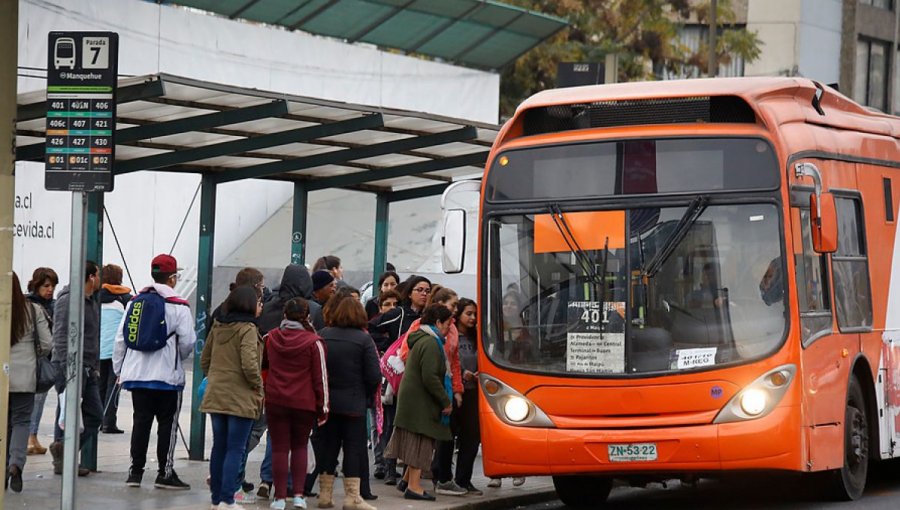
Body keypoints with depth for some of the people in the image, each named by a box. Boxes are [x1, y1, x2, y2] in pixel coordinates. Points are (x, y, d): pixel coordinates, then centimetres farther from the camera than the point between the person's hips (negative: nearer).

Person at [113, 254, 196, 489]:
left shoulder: (135, 302, 6)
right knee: (167, 423, 3)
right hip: (167, 374, -5)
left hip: (136, 373, 5)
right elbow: (188, 342, -9)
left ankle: (136, 470, 10)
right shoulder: (178, 307, -9)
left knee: (141, 420, 10)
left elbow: (121, 338, 8)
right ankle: (165, 473, 5)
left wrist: (119, 368, 17)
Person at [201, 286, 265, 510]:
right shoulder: (247, 329, -13)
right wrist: (258, 388, -8)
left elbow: (204, 360, 15)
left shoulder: (218, 327, 9)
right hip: (241, 398, -7)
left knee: (219, 447, 14)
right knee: (235, 449, -3)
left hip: (215, 396, 7)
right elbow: (249, 364, -21)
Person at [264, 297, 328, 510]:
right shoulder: (313, 342, -8)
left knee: (280, 448, 5)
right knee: (300, 446, 14)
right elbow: (320, 377, -6)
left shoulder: (271, 338, 3)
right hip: (304, 403, -1)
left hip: (275, 401, 1)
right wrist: (323, 407, 1)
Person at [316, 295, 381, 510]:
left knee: (328, 446, 11)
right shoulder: (363, 339, -9)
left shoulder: (321, 336, -2)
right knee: (354, 448, 2)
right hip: (353, 404, -3)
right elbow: (374, 376, -11)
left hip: (327, 402, 3)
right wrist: (366, 395, 6)